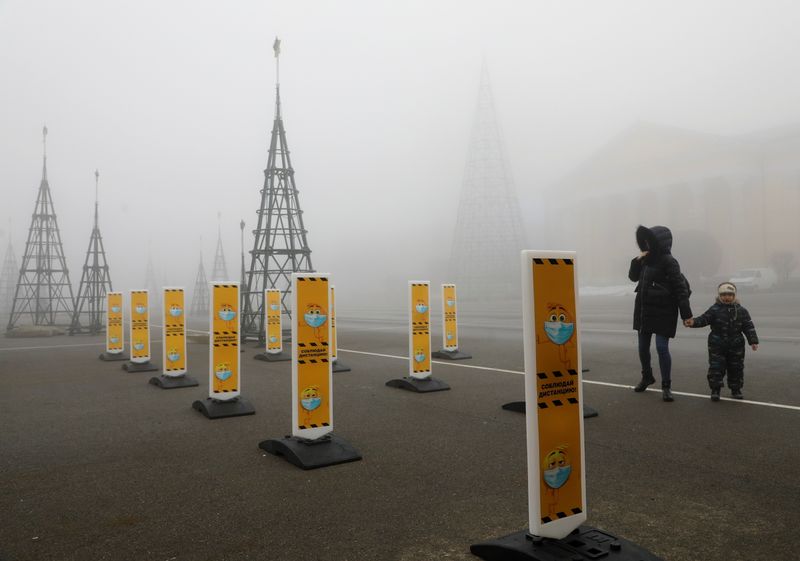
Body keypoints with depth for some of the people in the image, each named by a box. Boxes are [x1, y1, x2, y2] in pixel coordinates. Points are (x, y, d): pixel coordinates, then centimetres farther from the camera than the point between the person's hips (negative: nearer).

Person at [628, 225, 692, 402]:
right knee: (643, 347, 15)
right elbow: (633, 276, 18)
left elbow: (680, 288, -16)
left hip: (663, 311, -7)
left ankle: (666, 386, 3)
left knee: (662, 347, -8)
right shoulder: (647, 260, 8)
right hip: (644, 310, 7)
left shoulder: (668, 261, -13)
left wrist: (686, 314, -20)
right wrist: (637, 261, -2)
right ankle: (647, 377, 36)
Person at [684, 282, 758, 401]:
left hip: (736, 346, 2)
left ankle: (736, 390, 26)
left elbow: (749, 327, 2)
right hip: (717, 345, -2)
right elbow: (704, 319, -10)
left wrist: (753, 341, -5)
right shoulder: (714, 310, -4)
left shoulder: (741, 311, 1)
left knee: (736, 368, 10)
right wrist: (693, 322, -29)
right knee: (716, 368, -3)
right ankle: (715, 390, 7)